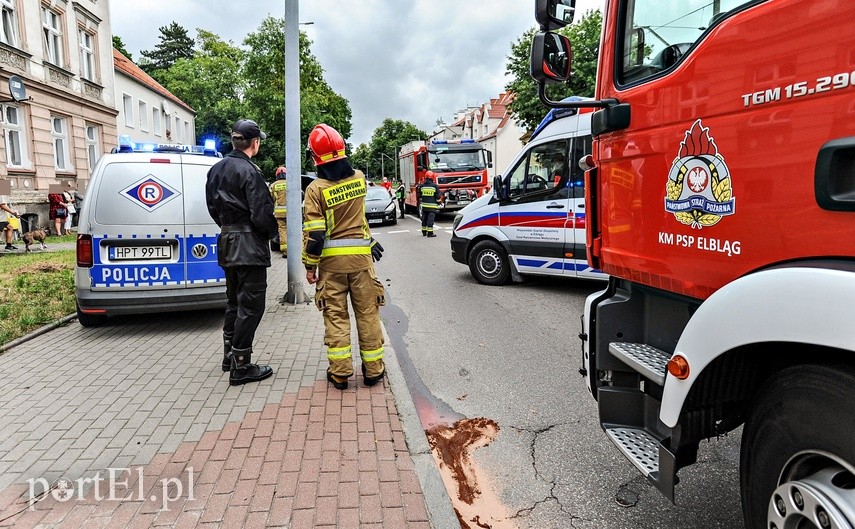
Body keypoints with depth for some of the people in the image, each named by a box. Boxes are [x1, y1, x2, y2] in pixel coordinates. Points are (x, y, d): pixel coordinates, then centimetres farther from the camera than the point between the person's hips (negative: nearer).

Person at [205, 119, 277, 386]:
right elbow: (262, 215, -20)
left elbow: (213, 207, 16)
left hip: (227, 243, 9)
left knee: (234, 302, 20)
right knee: (250, 306, -2)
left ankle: (230, 355, 32)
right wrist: (272, 233, -2)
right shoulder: (250, 172, -17)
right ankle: (241, 366, 3)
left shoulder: (216, 169, 11)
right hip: (249, 246, -9)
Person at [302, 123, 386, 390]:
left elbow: (314, 233, -12)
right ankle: (373, 369, 17)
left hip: (331, 260, -2)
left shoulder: (316, 188, -10)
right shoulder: (359, 178, 1)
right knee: (367, 312, 9)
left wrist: (310, 266, -3)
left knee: (335, 315, 7)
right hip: (361, 256, 2)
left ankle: (340, 372, 10)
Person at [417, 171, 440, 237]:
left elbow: (419, 196, 10)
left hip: (424, 205, 4)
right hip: (432, 206, -4)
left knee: (424, 219, 13)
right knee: (430, 219, -5)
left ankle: (424, 232, 21)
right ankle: (430, 233, -7)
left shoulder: (421, 186, 4)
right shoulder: (435, 186, -7)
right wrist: (438, 203, 11)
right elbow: (437, 196, -3)